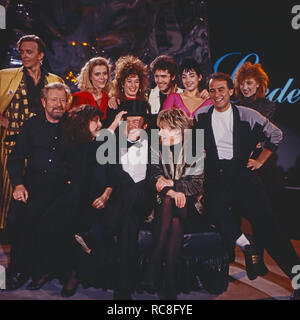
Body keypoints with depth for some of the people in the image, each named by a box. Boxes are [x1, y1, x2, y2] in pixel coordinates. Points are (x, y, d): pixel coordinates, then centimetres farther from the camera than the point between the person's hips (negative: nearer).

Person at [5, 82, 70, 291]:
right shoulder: (31, 125, 14)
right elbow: (15, 158, 10)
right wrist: (18, 184, -5)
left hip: (60, 182, -2)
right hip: (32, 180, 3)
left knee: (32, 213, -27)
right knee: (14, 216, -22)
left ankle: (22, 269, -10)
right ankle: (19, 269, -4)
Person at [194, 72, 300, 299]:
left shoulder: (247, 115, 5)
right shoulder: (201, 116, 10)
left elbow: (275, 134, 15)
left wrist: (260, 161, 11)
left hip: (241, 171, -1)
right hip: (216, 175, 1)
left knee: (262, 216, -15)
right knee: (216, 208, -30)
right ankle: (247, 248, -15)